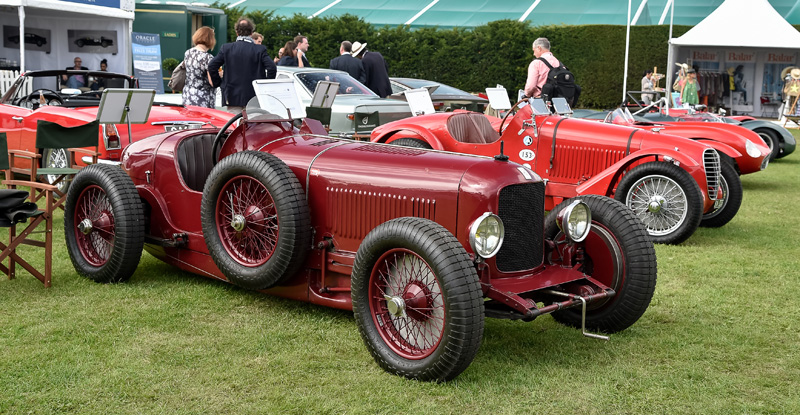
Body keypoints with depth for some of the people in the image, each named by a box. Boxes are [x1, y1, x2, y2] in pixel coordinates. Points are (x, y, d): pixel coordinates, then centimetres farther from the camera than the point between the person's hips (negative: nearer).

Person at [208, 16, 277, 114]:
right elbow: (272, 68, -13)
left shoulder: (226, 48, 2)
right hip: (254, 98, -1)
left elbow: (212, 66, -2)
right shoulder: (260, 50, -4)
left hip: (233, 98, 1)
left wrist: (217, 83, 9)